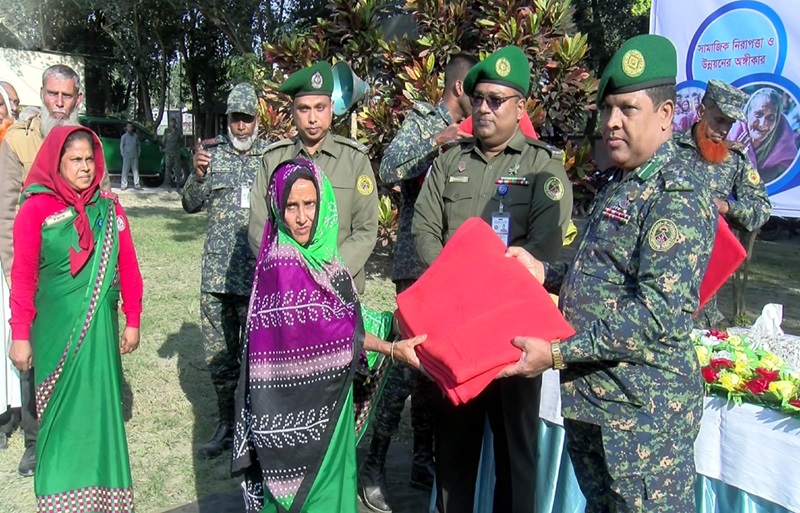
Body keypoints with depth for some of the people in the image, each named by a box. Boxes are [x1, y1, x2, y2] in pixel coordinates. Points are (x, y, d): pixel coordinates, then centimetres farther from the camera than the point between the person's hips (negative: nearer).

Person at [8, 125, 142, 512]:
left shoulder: (109, 207, 4)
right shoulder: (36, 208, -6)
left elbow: (128, 266, 6)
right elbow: (23, 276, -7)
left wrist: (132, 321, 5)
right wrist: (20, 335, -7)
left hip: (101, 327, 3)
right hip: (55, 329, -3)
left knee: (101, 408, 9)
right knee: (61, 411, 7)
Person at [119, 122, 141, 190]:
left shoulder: (135, 136, 8)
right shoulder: (124, 136, -2)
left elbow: (138, 145, 15)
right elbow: (121, 146, -1)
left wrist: (138, 153, 7)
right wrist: (124, 155, -8)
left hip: (135, 157, 4)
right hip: (127, 157, -3)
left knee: (136, 170, 6)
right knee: (125, 171, -1)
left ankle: (136, 185, 12)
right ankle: (123, 185, 4)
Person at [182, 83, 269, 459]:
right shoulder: (214, 153, 8)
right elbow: (191, 205, 7)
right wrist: (199, 175, -10)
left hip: (257, 276, -3)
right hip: (216, 273, 3)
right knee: (218, 354, 12)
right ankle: (226, 425, 28)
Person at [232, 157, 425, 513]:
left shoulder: (319, 252, 5)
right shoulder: (283, 262, -21)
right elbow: (324, 327, -24)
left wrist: (393, 322, 7)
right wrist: (391, 349, -24)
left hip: (326, 395, 8)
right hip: (300, 399, -8)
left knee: (328, 469, 20)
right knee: (305, 484, 6)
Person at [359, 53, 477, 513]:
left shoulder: (467, 135, 16)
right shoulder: (421, 122, 0)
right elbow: (389, 169, -16)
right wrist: (435, 144, -26)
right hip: (419, 263, -6)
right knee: (409, 360, -8)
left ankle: (424, 457, 22)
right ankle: (374, 464, 4)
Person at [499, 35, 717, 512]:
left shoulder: (678, 196, -17)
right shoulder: (620, 186, 13)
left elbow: (658, 313, -25)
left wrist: (557, 353, -25)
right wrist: (543, 271, 9)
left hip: (643, 409, -9)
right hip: (588, 398, 9)